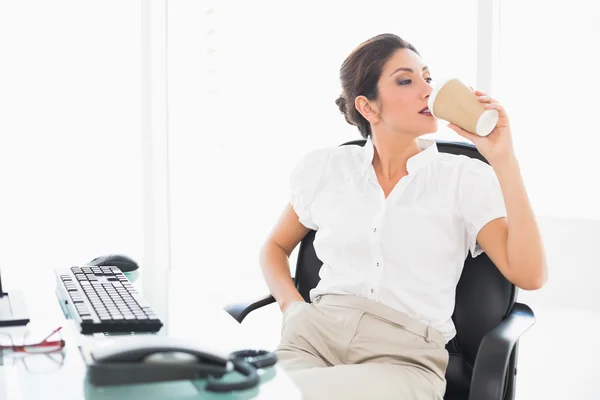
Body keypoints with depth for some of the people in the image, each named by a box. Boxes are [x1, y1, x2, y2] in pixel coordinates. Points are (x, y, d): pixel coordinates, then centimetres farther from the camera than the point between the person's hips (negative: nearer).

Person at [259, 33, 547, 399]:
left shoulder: (467, 178, 5)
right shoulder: (324, 169, 11)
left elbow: (529, 275, -7)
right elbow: (275, 248, 25)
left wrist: (503, 159, -10)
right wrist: (294, 309, 4)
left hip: (407, 354, -2)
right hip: (317, 333, 3)